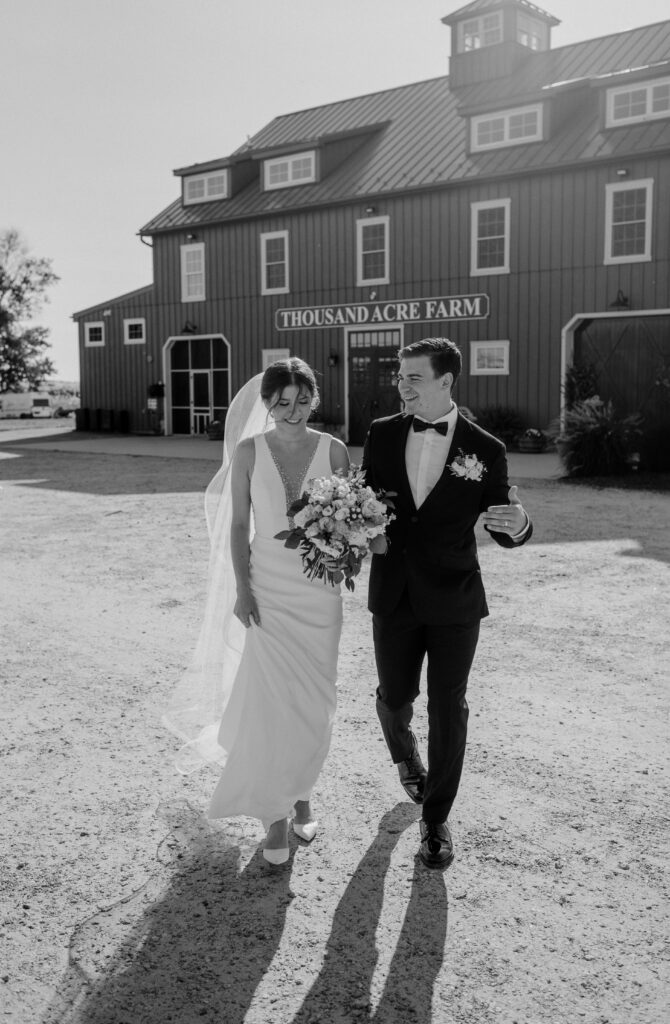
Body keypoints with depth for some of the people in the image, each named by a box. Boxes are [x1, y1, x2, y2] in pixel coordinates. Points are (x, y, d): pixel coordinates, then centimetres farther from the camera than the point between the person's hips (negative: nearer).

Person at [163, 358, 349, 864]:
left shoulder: (333, 450, -3)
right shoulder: (249, 451, -3)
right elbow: (239, 526, -1)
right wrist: (242, 589, -8)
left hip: (318, 589, 1)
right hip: (267, 588, -1)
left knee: (314, 702, 9)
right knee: (271, 700, -4)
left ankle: (301, 793, 32)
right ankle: (275, 814, 10)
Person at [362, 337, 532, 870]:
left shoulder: (485, 449, -7)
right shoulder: (382, 434, -1)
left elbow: (502, 530, -2)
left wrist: (518, 524, -26)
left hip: (454, 601, -2)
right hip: (394, 597, 2)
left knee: (448, 711, 5)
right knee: (394, 697, 16)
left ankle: (436, 819, 24)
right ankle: (406, 756, 51)